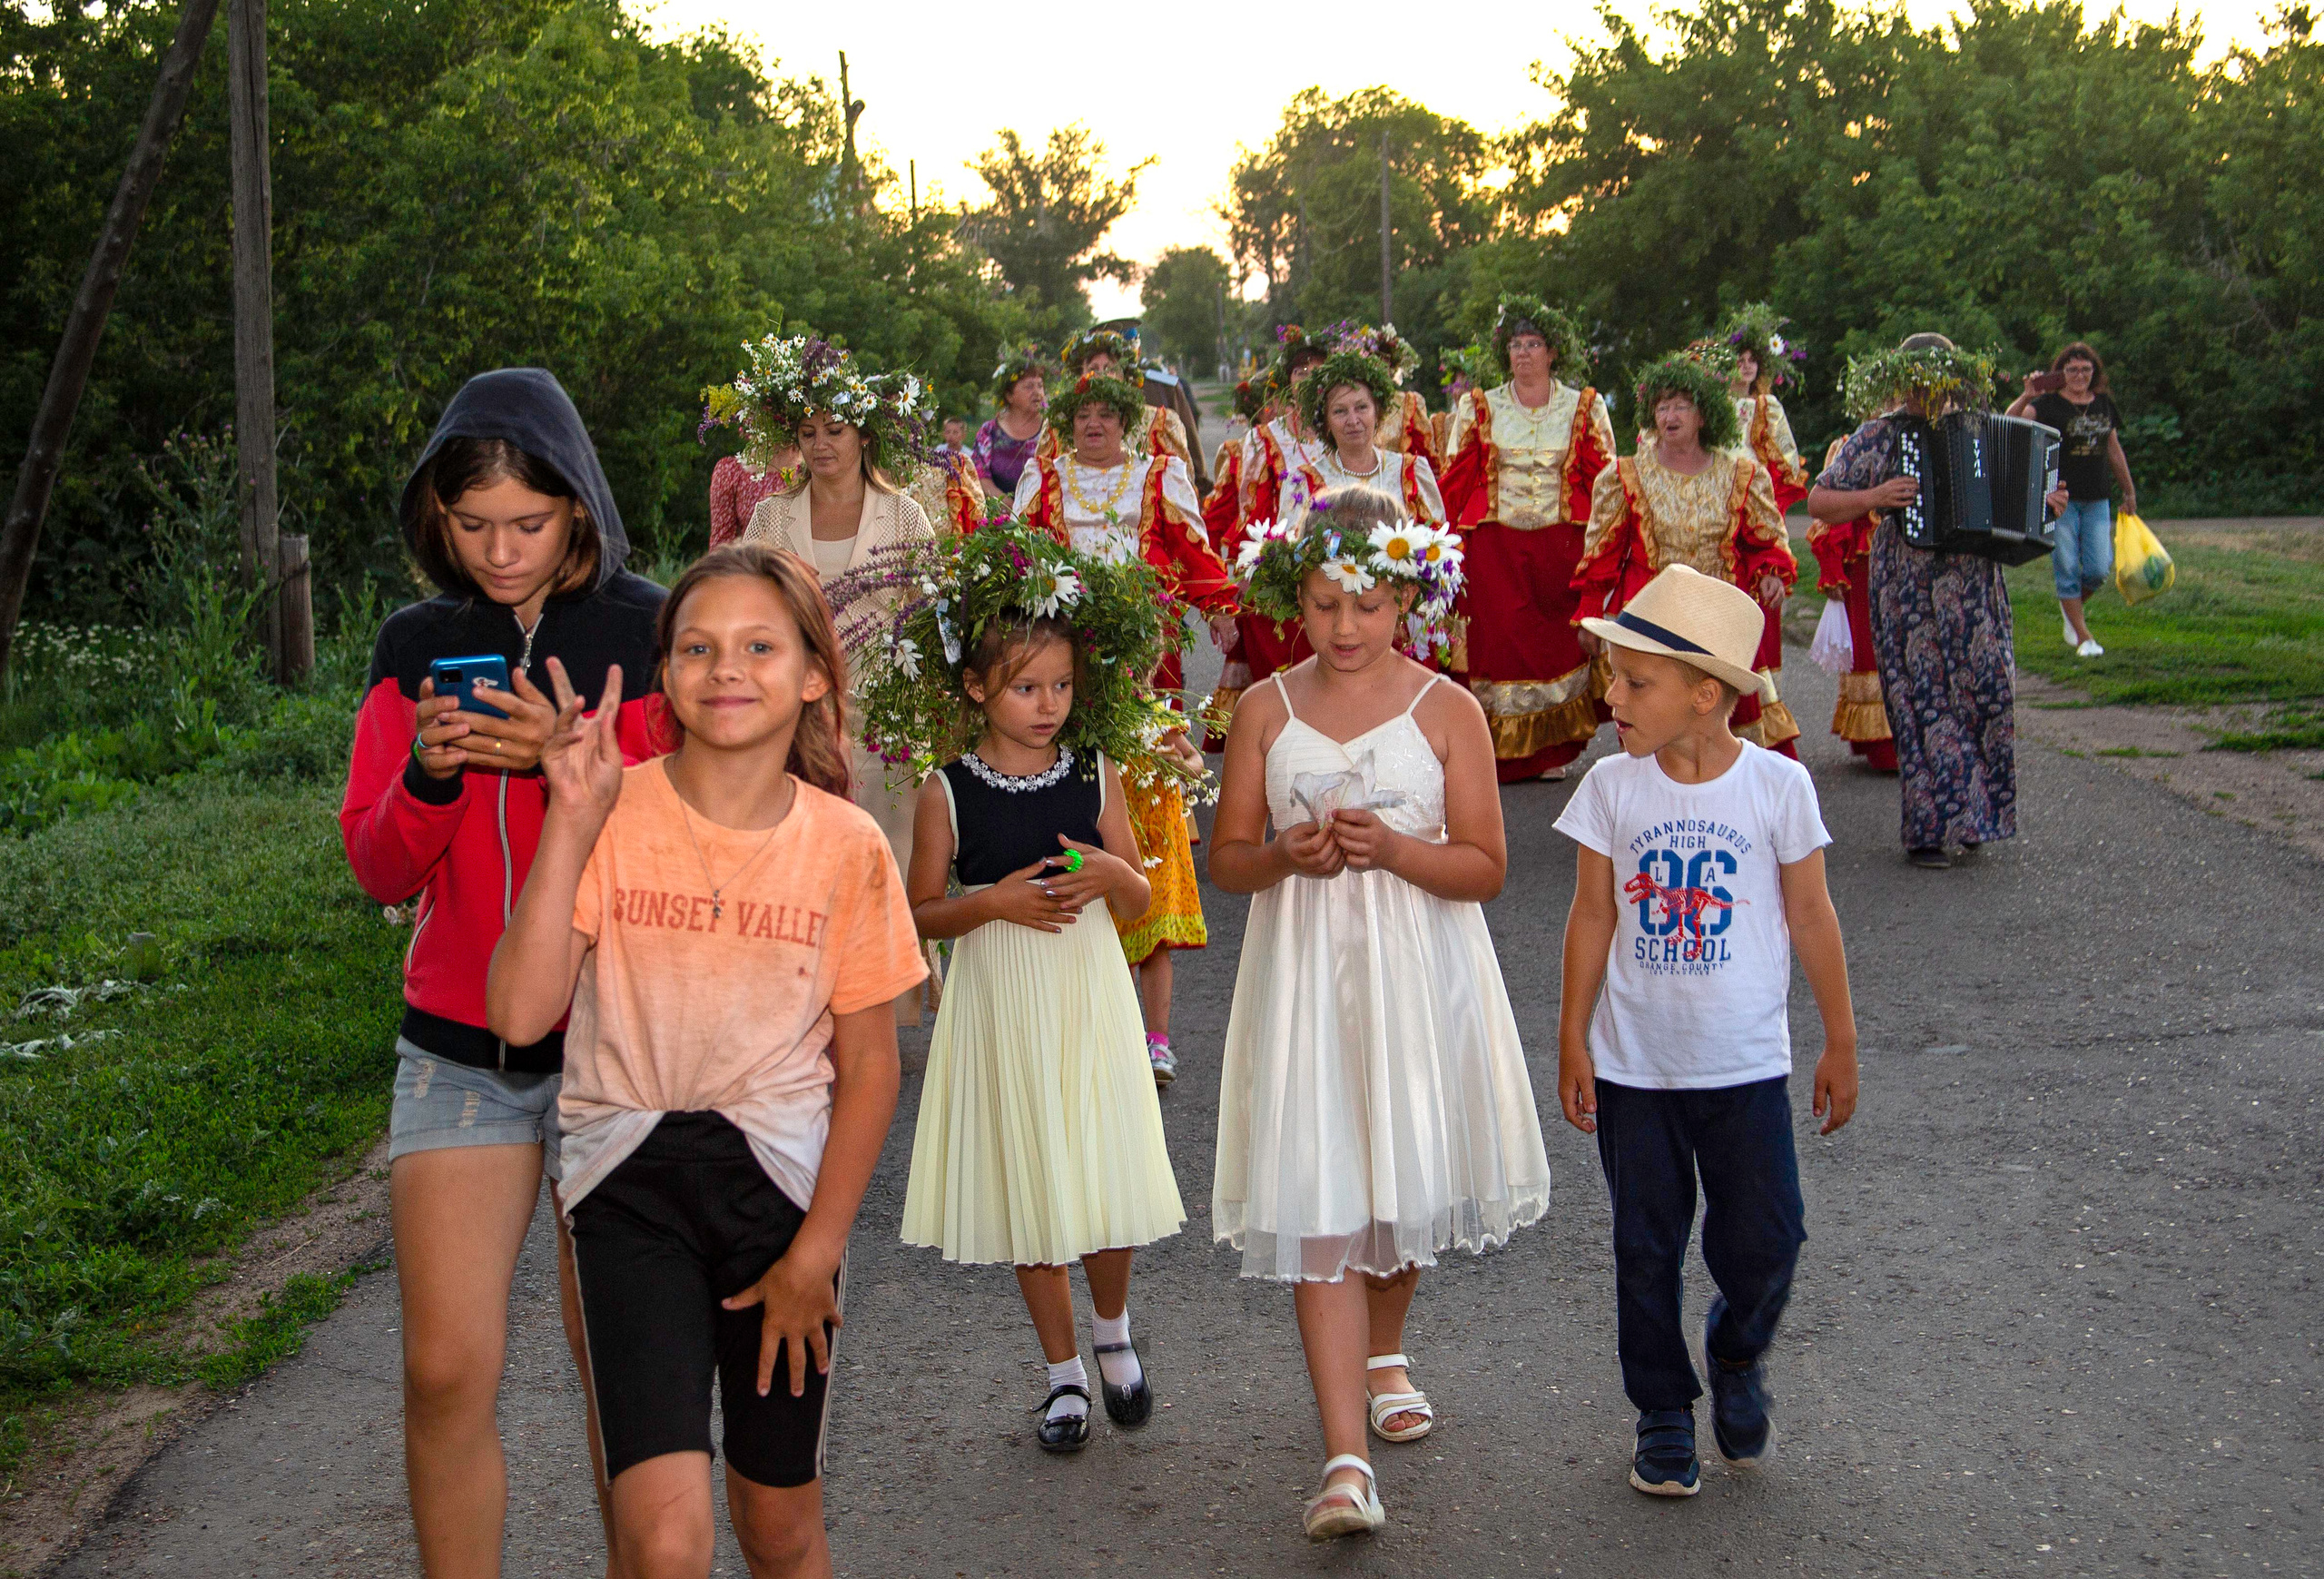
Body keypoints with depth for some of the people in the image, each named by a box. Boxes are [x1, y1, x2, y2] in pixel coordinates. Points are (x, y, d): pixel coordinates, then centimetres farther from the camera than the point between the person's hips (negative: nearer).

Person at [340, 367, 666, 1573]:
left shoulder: (646, 635, -4)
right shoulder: (416, 647, 7)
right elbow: (380, 871, 6)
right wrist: (428, 775, -14)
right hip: (455, 1045, 3)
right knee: (445, 1372, -1)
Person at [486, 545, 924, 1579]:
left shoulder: (846, 845, -3)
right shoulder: (615, 815, -6)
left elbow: (870, 1065, 2)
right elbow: (521, 1014, -16)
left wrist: (815, 1253, -2)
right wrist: (571, 823, -21)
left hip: (784, 1179, 2)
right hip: (633, 1180, -1)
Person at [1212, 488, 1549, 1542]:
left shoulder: (1447, 710, -2)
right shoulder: (1266, 711, 2)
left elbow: (1486, 867, -3)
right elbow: (1227, 859, 6)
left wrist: (1392, 848, -20)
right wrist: (1286, 856, -15)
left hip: (1418, 974, 0)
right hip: (1304, 974, 0)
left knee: (1405, 1175, 15)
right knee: (1317, 1202, -8)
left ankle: (1383, 1353, 46)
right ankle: (1346, 1460, -9)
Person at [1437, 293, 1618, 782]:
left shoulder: (1585, 408, 7)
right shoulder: (1479, 408, 10)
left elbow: (1605, 483, 5)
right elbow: (1456, 481, 8)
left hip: (1561, 539, 0)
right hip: (1493, 543, 0)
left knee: (1558, 639, 0)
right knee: (1498, 637, -6)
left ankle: (1552, 751, 10)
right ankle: (1502, 755, 1)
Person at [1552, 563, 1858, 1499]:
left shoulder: (1777, 786, -8)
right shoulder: (1613, 787, -4)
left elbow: (1810, 920, 0)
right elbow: (1593, 919, 2)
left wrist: (1841, 1046, 4)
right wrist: (1572, 1044, 1)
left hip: (1744, 1067, -1)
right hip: (1632, 1067, 1)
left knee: (1763, 1239, -1)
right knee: (1646, 1247, 8)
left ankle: (1737, 1355, 30)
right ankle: (1663, 1413, 25)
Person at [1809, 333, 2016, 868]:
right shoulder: (1879, 435, 0)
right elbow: (1818, 502, -1)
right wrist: (1875, 498, -15)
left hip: (1974, 583, 4)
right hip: (1908, 587, -4)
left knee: (1986, 689, -3)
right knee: (1924, 699, -4)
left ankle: (1971, 815, 13)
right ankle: (1928, 829, 3)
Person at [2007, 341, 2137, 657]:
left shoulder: (2104, 404, 11)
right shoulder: (2048, 404, -5)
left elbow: (2114, 450, 21)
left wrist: (2129, 491, 25)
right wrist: (2026, 396, -37)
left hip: (2097, 500, 4)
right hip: (2061, 498, -4)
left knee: (2099, 570, -2)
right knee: (2067, 568, -1)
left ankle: (2071, 605, 29)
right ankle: (2083, 637, 9)